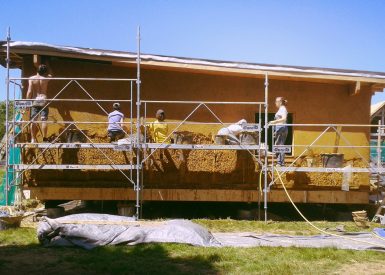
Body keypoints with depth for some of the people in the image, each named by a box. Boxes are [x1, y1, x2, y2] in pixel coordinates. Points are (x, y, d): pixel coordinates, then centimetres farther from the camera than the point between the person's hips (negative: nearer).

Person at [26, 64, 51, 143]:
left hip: (34, 100, 0)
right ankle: (44, 138, -5)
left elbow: (29, 91, -6)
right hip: (43, 100, 0)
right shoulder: (46, 78, 2)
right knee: (44, 120, -2)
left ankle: (33, 139, 2)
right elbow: (49, 75, 28)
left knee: (33, 120, 3)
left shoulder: (31, 78, -1)